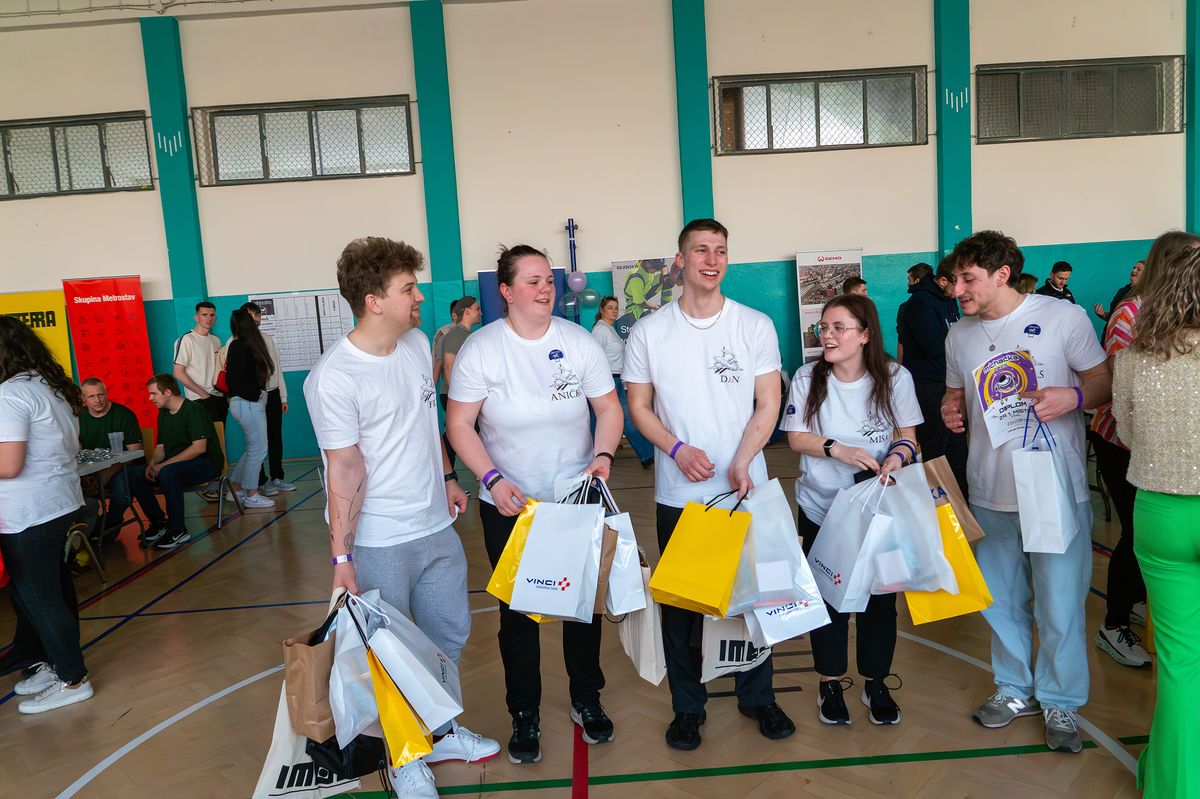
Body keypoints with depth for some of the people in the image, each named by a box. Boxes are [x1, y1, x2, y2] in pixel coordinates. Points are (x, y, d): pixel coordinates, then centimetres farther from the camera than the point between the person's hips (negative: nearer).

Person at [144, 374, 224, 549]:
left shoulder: (193, 410, -13)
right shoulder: (163, 413, 13)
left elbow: (199, 447, -23)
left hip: (207, 464, -8)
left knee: (167, 473, -35)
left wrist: (163, 465, -24)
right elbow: (160, 446, 15)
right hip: (176, 465, 8)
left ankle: (178, 531, -24)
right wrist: (152, 463, -9)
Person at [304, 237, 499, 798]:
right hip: (379, 544, -7)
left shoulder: (417, 343, 2)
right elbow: (345, 470, -20)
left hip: (437, 526, 7)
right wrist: (341, 556, -19)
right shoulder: (334, 379, -20)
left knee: (449, 635, 20)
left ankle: (440, 732, 42)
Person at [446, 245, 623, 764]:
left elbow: (609, 408, 2)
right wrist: (492, 480, -20)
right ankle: (524, 715, 30)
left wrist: (603, 456, -15)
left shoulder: (578, 341, -4)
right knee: (517, 612, 10)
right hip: (510, 506, -2)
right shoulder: (481, 349, -9)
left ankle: (586, 699, 37)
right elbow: (459, 424, -8)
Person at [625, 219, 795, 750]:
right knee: (681, 601, 8)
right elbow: (639, 406, 3)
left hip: (746, 488, 0)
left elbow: (768, 404, -1)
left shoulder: (756, 326, 0)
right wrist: (678, 449, -14)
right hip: (678, 493, 0)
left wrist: (741, 462, -14)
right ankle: (687, 706, 25)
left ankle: (757, 696, 31)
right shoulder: (648, 332, 0)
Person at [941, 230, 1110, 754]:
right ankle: (1016, 689, 35)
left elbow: (1105, 381, -2)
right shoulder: (959, 334, 6)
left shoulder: (1063, 317, -7)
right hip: (989, 490, 4)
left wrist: (1073, 397, -22)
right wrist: (950, 410, -4)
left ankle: (1060, 701, 25)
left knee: (1059, 603, 3)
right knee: (1001, 599, 16)